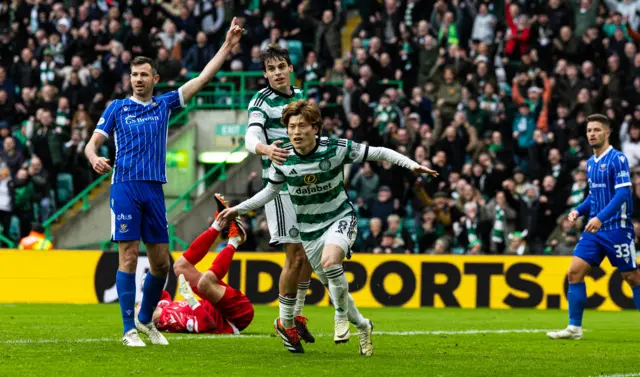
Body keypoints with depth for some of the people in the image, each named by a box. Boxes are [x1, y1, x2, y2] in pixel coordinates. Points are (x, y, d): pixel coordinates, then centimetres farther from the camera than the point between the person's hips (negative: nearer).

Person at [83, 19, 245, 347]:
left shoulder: (164, 105, 13)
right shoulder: (117, 108, 6)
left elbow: (202, 78, 11)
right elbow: (93, 142, 4)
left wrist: (227, 46, 6)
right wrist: (94, 158, -20)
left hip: (154, 191, 4)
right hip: (125, 188, -4)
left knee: (161, 262, 5)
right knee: (129, 256, -8)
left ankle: (146, 320, 25)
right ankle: (129, 330, -6)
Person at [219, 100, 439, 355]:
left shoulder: (336, 149, -18)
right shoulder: (282, 158, -10)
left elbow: (378, 153, -9)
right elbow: (271, 190, 9)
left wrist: (412, 165, -17)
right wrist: (238, 209, 5)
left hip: (340, 218, -4)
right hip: (309, 229, 4)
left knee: (330, 261, -33)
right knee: (334, 285, 8)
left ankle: (341, 315, -10)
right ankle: (362, 326, 33)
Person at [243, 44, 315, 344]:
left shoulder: (299, 95, 11)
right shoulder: (262, 101, -11)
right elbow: (252, 136, -29)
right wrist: (266, 149, -50)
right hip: (279, 186, -7)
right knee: (295, 255, -11)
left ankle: (297, 313, 27)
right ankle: (286, 322, 1)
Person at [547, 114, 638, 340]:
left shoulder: (617, 159, -11)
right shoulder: (590, 162, 12)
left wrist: (600, 217, -28)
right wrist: (579, 211, 7)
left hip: (617, 228, -7)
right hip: (594, 230, 7)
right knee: (574, 272, -3)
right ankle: (574, 328, 1)